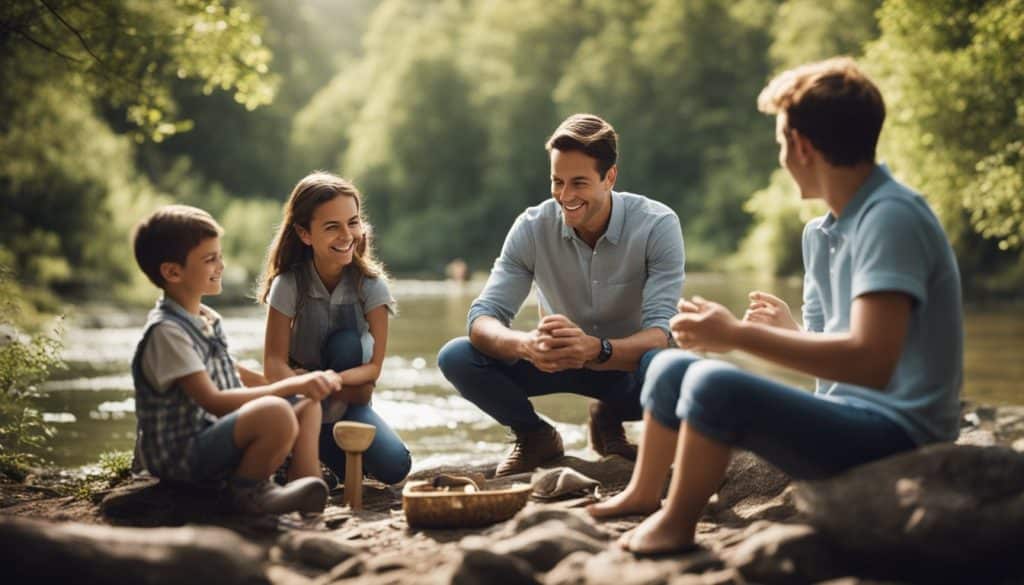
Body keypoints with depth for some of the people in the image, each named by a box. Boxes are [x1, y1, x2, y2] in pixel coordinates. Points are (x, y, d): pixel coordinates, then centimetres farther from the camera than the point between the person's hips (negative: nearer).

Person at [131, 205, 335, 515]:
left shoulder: (208, 320, 12)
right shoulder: (166, 332, -18)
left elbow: (230, 373, 26)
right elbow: (213, 401, -24)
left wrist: (289, 384, 12)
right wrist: (289, 386, -23)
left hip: (215, 437, 10)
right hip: (182, 456, -10)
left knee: (307, 403, 12)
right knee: (275, 413, -34)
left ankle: (304, 481, -8)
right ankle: (247, 490, -11)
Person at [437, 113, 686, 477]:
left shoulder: (658, 225, -23)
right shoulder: (532, 228, -17)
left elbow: (659, 334, -30)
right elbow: (482, 317, -22)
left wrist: (596, 349, -52)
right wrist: (526, 344, -46)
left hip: (627, 361, -2)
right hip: (557, 361, 2)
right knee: (456, 357, -23)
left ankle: (611, 420, -1)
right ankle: (535, 436, 5)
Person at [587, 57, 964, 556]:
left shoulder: (891, 217, -17)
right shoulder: (821, 232, 10)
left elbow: (870, 362, -28)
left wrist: (738, 335, -23)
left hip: (897, 435, -10)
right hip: (849, 419, 10)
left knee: (714, 385, -28)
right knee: (672, 367, 14)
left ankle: (675, 525, -6)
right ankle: (643, 494, 32)